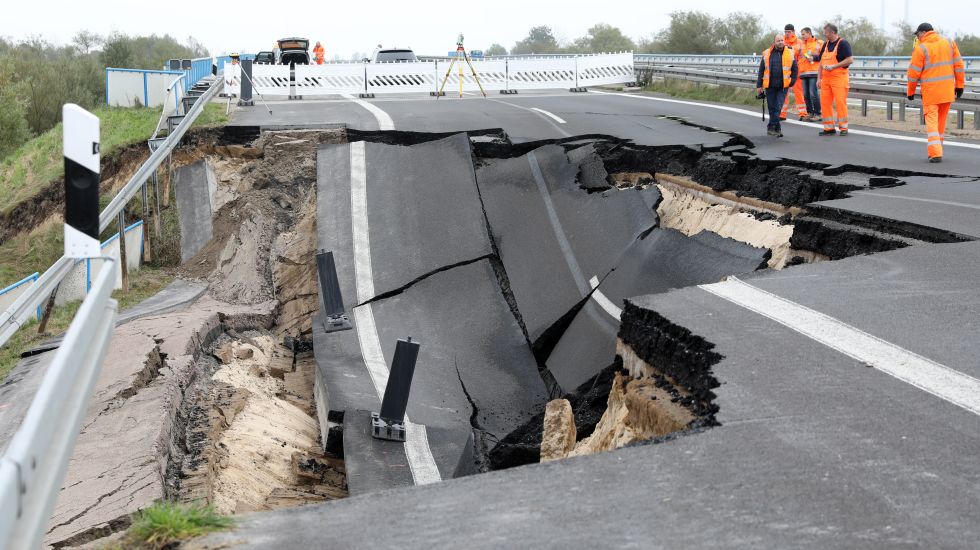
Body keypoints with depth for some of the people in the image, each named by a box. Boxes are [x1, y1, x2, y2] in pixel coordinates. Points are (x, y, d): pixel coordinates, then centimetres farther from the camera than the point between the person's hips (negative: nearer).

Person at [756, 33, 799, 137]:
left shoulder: (790, 54, 4)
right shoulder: (767, 54, 5)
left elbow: (795, 69, 9)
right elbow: (761, 70, 8)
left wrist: (791, 83, 2)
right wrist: (759, 85, 5)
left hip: (783, 86, -1)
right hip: (770, 85, 1)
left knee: (777, 107, -6)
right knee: (772, 108, 5)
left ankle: (772, 127, 0)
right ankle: (777, 128, 13)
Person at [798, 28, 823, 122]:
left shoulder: (819, 43, 2)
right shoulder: (801, 45, 20)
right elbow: (799, 57, 28)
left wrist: (814, 58, -11)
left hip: (814, 72, -6)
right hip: (804, 73, 7)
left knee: (813, 93, -12)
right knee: (806, 94, 6)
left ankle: (817, 114, -6)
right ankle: (810, 113, 13)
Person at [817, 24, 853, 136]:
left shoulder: (843, 43, -7)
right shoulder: (826, 44, 15)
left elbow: (850, 60, -13)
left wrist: (834, 66, -17)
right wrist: (819, 78, 13)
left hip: (839, 77, -7)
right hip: (826, 78, 7)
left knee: (840, 102, -9)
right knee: (825, 103, 3)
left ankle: (843, 127, -1)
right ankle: (829, 128, 10)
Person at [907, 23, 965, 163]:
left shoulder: (921, 49, -7)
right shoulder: (949, 43, 8)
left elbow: (914, 73, -5)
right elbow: (959, 65, 7)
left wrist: (911, 92, 6)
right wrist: (960, 85, 12)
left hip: (930, 92, -5)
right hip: (947, 92, 5)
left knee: (931, 121, -3)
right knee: (941, 122, 16)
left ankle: (936, 153, -15)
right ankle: (936, 150, 23)